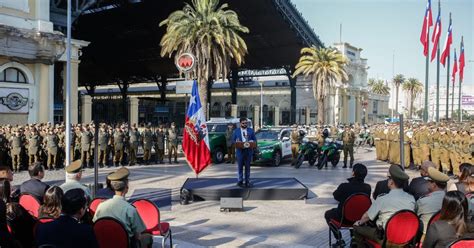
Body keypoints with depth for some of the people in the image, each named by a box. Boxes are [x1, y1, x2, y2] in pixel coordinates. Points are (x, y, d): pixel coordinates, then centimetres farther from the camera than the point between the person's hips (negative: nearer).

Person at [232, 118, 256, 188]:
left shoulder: (251, 130, 8)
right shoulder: (236, 131, 6)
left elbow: (255, 140, 8)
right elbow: (233, 140, 5)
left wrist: (252, 142, -14)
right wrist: (237, 143, -16)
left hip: (248, 151, 1)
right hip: (240, 151, -1)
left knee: (247, 167, 6)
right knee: (240, 167, 4)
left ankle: (247, 181, 12)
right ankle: (240, 181, 14)